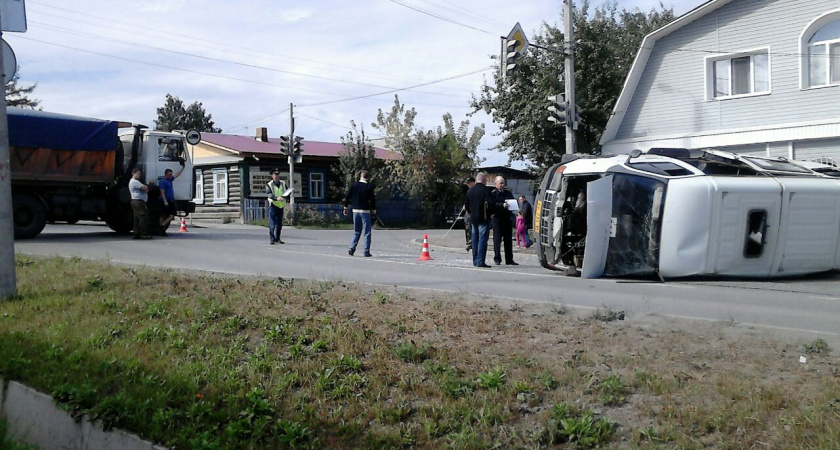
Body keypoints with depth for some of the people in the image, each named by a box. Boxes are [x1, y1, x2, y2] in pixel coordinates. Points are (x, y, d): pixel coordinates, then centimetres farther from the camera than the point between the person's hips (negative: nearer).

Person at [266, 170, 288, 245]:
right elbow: (269, 194, -16)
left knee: (279, 224, 9)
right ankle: (271, 239, -5)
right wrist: (277, 198, -34)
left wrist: (283, 197, -13)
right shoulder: (269, 185, -2)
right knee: (272, 224, -9)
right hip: (273, 205, -4)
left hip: (281, 206, 5)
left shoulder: (283, 183, 12)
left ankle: (277, 239, 18)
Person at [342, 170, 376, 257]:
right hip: (365, 211, -4)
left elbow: (347, 197, 3)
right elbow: (372, 199, -7)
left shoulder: (353, 185, 2)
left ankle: (352, 248, 3)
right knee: (367, 233, 2)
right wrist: (374, 210, 4)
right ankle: (366, 252, -1)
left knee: (356, 232, 15)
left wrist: (345, 207, 12)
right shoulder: (369, 187, -7)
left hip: (355, 211, 4)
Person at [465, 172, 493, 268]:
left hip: (473, 219, 6)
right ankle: (480, 262, -10)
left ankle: (475, 261, 17)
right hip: (483, 218, -6)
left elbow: (466, 205, 13)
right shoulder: (486, 190, -11)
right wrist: (490, 212, 2)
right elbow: (490, 204, -16)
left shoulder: (470, 190, 9)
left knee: (475, 240, 13)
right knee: (482, 240, -6)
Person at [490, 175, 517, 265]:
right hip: (497, 218, -5)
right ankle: (497, 259, 3)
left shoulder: (508, 192, 14)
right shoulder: (493, 193, -2)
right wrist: (502, 205, -29)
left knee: (508, 239, 7)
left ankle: (509, 260, 13)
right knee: (497, 239, -5)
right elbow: (493, 205, -15)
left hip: (508, 218, 5)